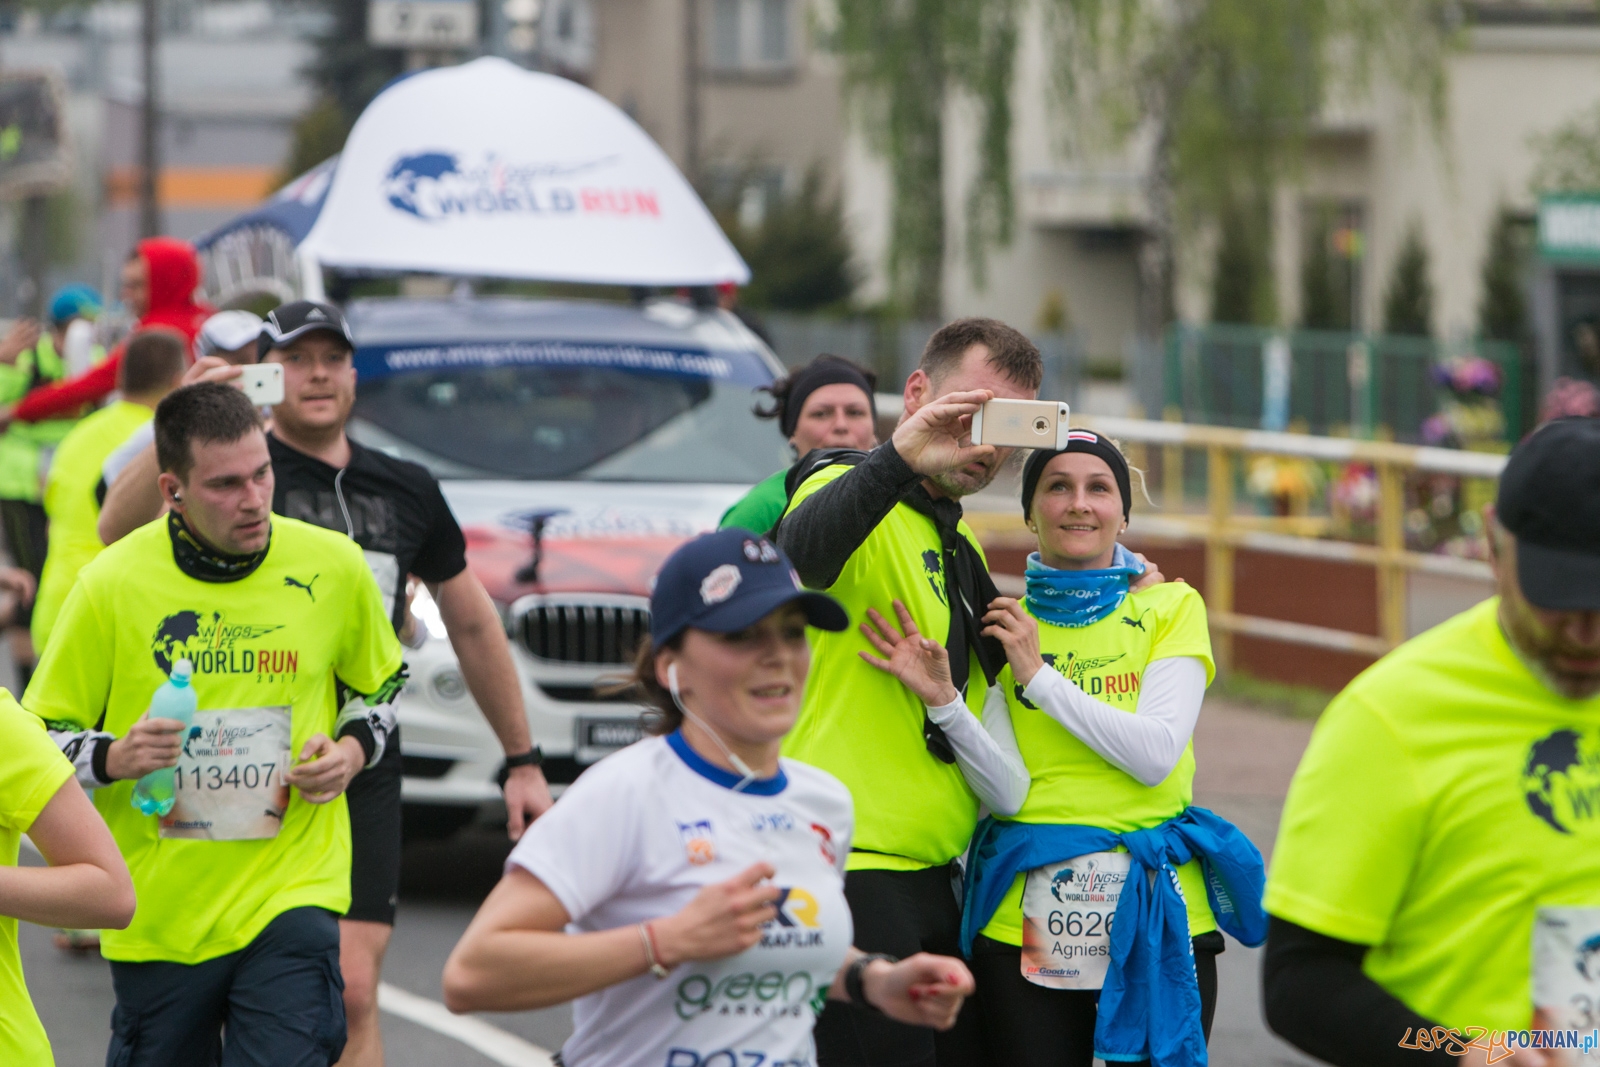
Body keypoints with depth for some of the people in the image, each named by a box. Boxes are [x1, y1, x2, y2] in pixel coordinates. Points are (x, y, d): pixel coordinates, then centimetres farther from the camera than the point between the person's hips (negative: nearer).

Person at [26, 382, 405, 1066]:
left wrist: (353, 750, -2)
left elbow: (380, 682, 18)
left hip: (291, 897, 0)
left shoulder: (332, 566, -1)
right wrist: (114, 758, -20)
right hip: (158, 914, 0)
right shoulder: (110, 585, -8)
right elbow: (39, 739, 0)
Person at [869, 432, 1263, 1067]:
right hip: (1027, 917, 1)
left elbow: (1156, 755, -10)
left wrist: (1037, 676, -11)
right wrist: (943, 699, -18)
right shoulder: (1000, 622, 7)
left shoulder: (1172, 608, 4)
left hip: (1157, 909, -1)